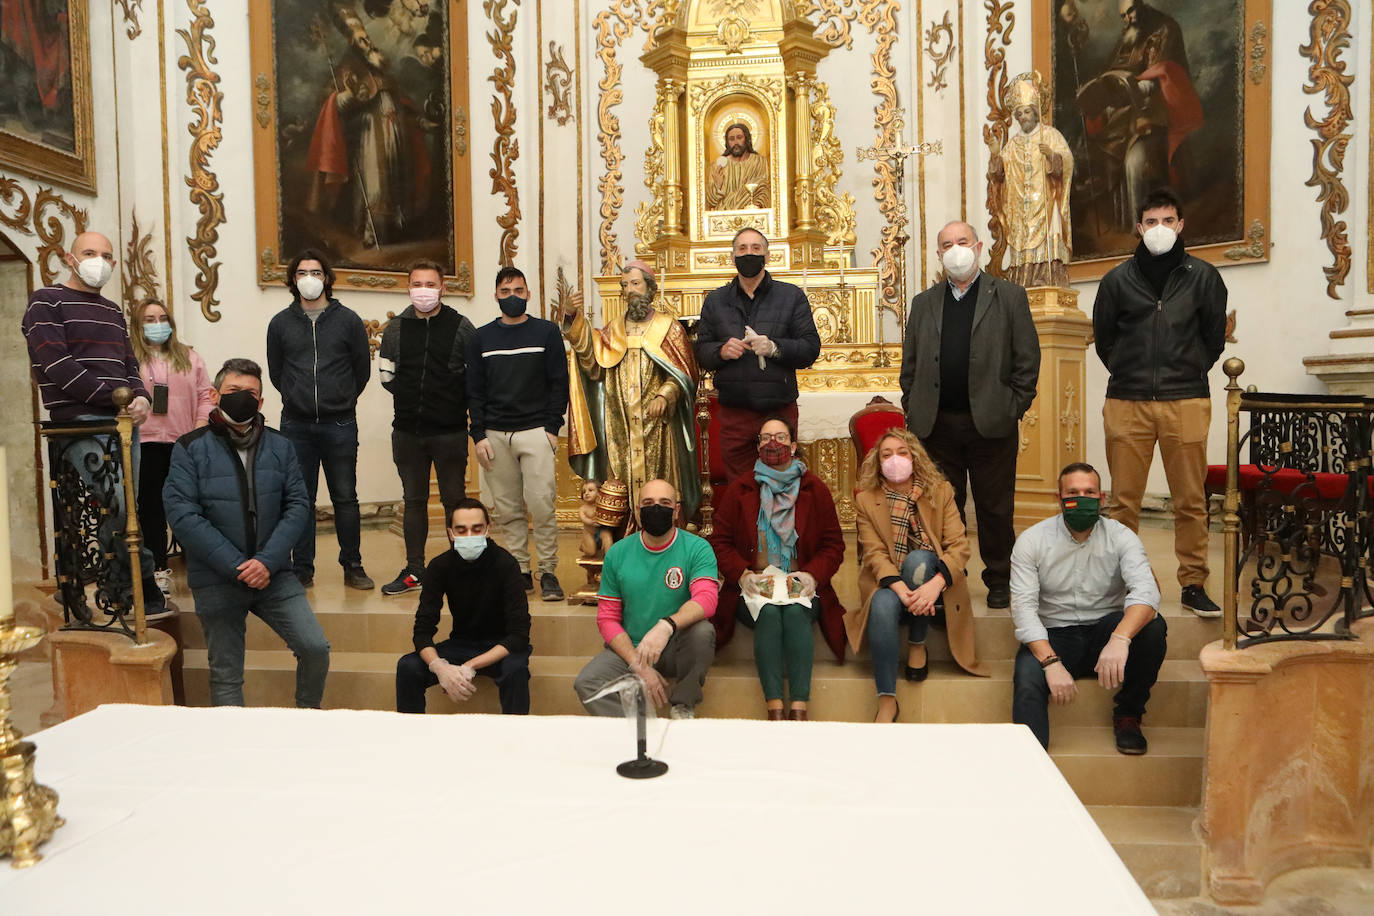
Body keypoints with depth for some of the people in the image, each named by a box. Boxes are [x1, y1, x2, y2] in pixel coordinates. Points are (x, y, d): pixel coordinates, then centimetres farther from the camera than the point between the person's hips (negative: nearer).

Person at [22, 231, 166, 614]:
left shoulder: (113, 312, 23)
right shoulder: (46, 302, 2)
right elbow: (57, 366, -10)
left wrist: (141, 398, -2)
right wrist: (116, 396, -15)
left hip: (123, 421, 6)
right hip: (81, 420, -6)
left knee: (127, 508, 3)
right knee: (118, 504, -17)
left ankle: (122, 588, 14)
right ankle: (144, 587, -5)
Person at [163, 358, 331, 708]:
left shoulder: (279, 446, 6)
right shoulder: (190, 449, -3)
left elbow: (298, 505, 0)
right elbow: (182, 515, -11)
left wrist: (268, 561, -14)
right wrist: (236, 566, -16)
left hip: (273, 574, 2)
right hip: (216, 582, -2)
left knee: (315, 648, -8)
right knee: (225, 675, 9)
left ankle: (308, 717, 17)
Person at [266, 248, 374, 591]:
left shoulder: (348, 320, 4)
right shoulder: (280, 323, 7)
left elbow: (362, 368, 10)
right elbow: (275, 371, 16)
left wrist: (342, 400, 11)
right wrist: (299, 398, 12)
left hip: (340, 425, -1)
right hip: (296, 425, 1)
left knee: (345, 498, 3)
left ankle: (352, 566, 12)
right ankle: (302, 569, 14)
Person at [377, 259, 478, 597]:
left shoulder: (461, 328, -2)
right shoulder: (396, 328, 8)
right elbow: (385, 374, 14)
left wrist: (455, 404, -1)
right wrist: (412, 397, 7)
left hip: (450, 432, -3)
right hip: (407, 430, 4)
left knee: (454, 500, 3)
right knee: (413, 501, 11)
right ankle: (414, 571, 19)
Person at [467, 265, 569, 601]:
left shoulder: (547, 332, 6)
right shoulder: (482, 337, 12)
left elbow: (559, 383, 4)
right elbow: (475, 391, 10)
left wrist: (552, 428, -5)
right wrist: (479, 435, 1)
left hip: (536, 431, -3)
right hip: (495, 435, 3)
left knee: (541, 505, -9)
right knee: (507, 509, 5)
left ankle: (548, 571, 1)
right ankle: (520, 570, 14)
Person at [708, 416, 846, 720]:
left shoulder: (814, 489, 11)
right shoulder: (739, 490, 10)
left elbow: (834, 544, 9)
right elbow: (720, 542, 8)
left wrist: (813, 575, -10)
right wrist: (742, 575, -11)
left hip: (801, 588, 0)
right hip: (753, 590, 0)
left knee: (796, 612, -32)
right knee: (769, 613, -32)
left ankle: (799, 708, -36)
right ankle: (774, 708, -35)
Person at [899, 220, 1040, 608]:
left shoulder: (1009, 296, 5)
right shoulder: (924, 303, 13)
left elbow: (1028, 358, 1)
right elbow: (910, 366, 11)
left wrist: (1015, 408, -5)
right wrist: (913, 413, 3)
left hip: (991, 423, -2)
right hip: (936, 426, 2)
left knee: (995, 508, 6)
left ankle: (999, 581, 20)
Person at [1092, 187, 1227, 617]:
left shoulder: (1203, 275, 7)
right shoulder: (1118, 279, 8)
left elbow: (1214, 335, 15)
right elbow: (1103, 338, 17)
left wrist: (1188, 373, 12)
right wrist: (1130, 374, 13)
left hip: (1186, 402, 0)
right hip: (1126, 403, 1)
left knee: (1190, 501, 2)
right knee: (1123, 500, 3)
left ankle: (1194, 584, 14)